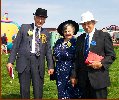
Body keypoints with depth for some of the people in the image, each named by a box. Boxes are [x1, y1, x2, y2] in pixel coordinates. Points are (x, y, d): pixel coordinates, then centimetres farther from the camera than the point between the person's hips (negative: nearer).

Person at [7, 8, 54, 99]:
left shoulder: (46, 34, 12)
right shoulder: (24, 28, 7)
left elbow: (48, 51, 12)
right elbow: (16, 45, 5)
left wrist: (50, 66, 4)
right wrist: (11, 61, 0)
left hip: (38, 64, 1)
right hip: (24, 61, -1)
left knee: (38, 90, 2)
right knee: (24, 89, 4)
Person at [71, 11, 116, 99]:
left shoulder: (104, 36, -1)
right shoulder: (80, 38, 14)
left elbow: (111, 55, -2)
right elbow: (77, 59, 15)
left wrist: (101, 63, -18)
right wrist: (74, 75, 10)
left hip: (98, 78, -4)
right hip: (84, 79, 4)